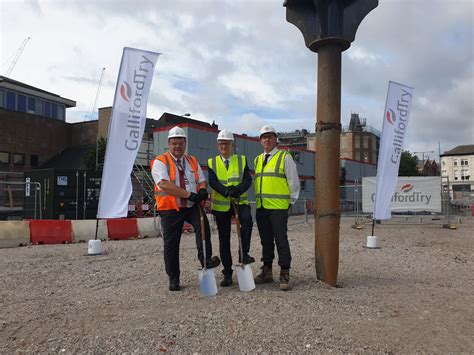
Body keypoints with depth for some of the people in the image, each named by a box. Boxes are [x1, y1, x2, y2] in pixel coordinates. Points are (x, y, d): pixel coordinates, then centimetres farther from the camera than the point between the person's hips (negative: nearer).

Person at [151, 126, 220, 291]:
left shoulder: (192, 161, 14)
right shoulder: (160, 162, -5)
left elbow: (202, 180, 10)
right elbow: (165, 184, -20)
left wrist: (202, 190, -16)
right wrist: (189, 194, -25)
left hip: (192, 206, 3)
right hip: (170, 209, -3)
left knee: (203, 224, -27)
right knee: (171, 245, 3)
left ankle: (205, 259, -22)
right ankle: (173, 279, 17)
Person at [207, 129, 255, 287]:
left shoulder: (242, 160, 5)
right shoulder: (212, 162, 5)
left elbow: (247, 180, -6)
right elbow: (213, 182, -10)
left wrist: (237, 190, -26)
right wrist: (226, 191, -29)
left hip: (240, 201, -1)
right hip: (221, 204, 1)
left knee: (247, 220, -33)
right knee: (224, 240, 5)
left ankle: (243, 253, -15)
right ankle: (227, 273, 17)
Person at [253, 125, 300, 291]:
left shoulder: (285, 157, -2)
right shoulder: (257, 160, 17)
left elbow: (293, 181, -1)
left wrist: (290, 201, -1)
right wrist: (257, 199, 15)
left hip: (278, 207, -6)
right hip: (261, 207, 6)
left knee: (281, 240, -6)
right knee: (265, 240, 12)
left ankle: (284, 275, 0)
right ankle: (267, 271, 21)